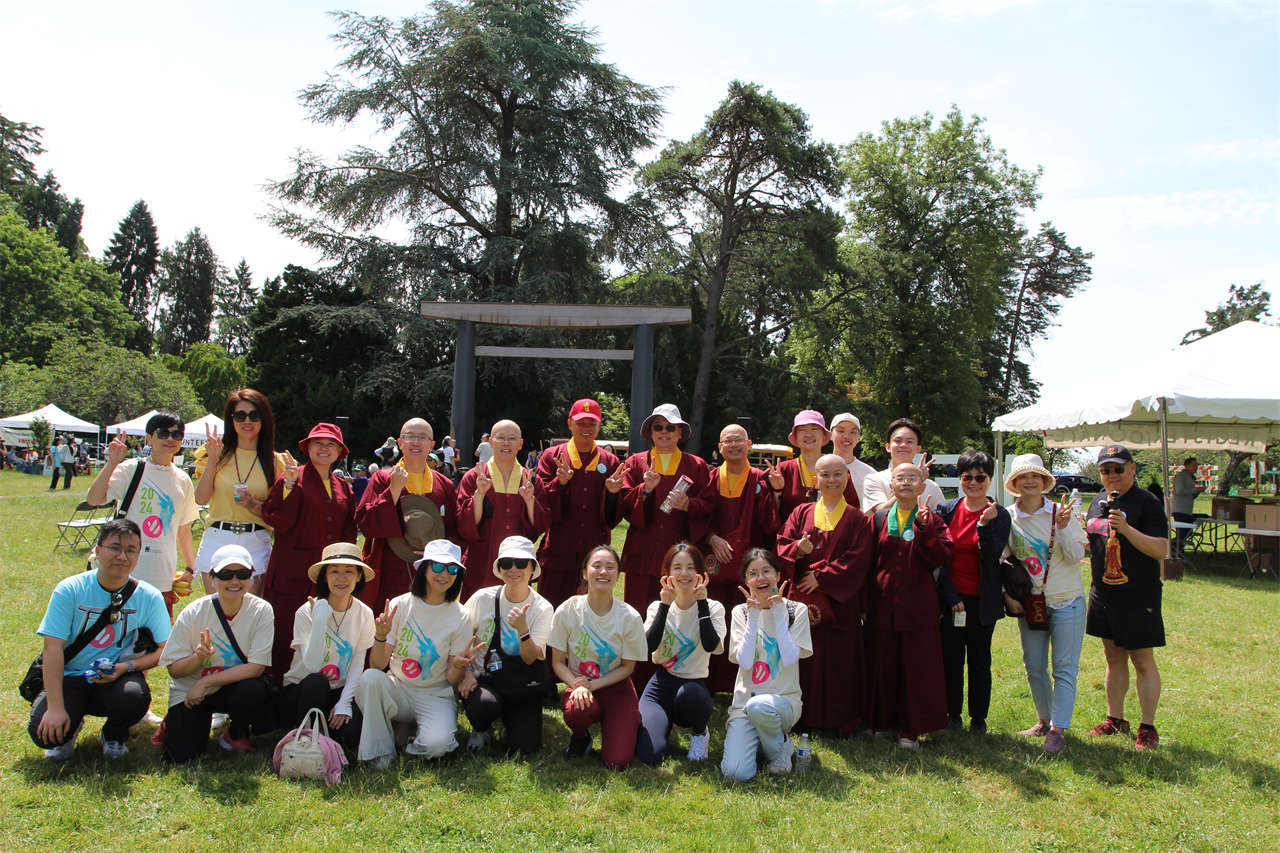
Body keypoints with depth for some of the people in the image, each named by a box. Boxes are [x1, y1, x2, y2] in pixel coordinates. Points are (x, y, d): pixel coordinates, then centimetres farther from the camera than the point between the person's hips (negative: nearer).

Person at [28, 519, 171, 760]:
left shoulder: (149, 597, -4)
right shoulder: (69, 590, -7)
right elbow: (53, 648, -12)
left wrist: (126, 667, -21)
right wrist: (55, 708, -20)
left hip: (117, 679, 1)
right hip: (70, 677, 0)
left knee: (134, 695, -33)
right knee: (44, 731, -27)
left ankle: (114, 736, 5)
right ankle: (70, 728, 14)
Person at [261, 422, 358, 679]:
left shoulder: (342, 486, 15)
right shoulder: (291, 478, -1)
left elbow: (349, 530, 19)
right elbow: (277, 520, -14)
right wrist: (289, 484, -23)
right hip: (293, 572, -4)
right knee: (287, 631, -3)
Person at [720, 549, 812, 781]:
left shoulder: (796, 611, 2)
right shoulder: (741, 612, 5)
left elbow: (789, 659, -12)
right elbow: (745, 662, -9)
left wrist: (778, 612, -14)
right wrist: (754, 616, -13)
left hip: (784, 699, -1)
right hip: (744, 702, 1)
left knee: (758, 706, -39)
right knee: (736, 772, -22)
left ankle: (781, 747, -6)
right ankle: (757, 742, 12)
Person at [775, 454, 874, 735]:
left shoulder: (857, 519, 1)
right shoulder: (802, 512, 9)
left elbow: (857, 560, -7)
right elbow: (781, 544, 4)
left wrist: (821, 577, -12)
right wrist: (796, 550, -18)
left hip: (840, 600, -2)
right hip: (804, 598, 2)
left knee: (839, 658, 2)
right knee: (805, 656, 5)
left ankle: (839, 720, 15)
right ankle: (806, 716, 18)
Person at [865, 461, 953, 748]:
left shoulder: (931, 520, 3)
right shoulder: (878, 518, 7)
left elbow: (941, 557, -12)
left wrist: (924, 528, -23)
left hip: (917, 605, -2)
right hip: (882, 604, 2)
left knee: (915, 667, 2)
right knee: (882, 666, 8)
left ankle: (910, 729, 14)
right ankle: (883, 723, 22)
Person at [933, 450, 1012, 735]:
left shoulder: (999, 515, -2)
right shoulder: (946, 510, 2)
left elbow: (992, 558, -13)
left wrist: (984, 524, -24)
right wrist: (951, 596, -6)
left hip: (982, 601, -1)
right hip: (950, 599, 1)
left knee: (980, 661, 7)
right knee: (951, 658, 7)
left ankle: (979, 719, 20)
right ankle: (953, 715, 21)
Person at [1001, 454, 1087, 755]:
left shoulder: (1061, 513, -7)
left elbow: (1076, 556, -11)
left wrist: (1063, 527, -25)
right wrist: (1008, 595, -3)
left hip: (1066, 602, -3)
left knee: (1064, 667, -3)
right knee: (1034, 667, 10)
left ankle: (1058, 729, 2)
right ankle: (1044, 720, 28)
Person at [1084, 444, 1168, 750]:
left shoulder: (1147, 503, -10)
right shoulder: (1097, 505, 12)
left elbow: (1161, 550, -17)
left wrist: (1126, 529, -28)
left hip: (1138, 596, -7)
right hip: (1103, 594, 7)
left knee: (1142, 660, 0)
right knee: (1113, 658, 15)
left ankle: (1148, 728, 10)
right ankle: (1115, 719, 25)